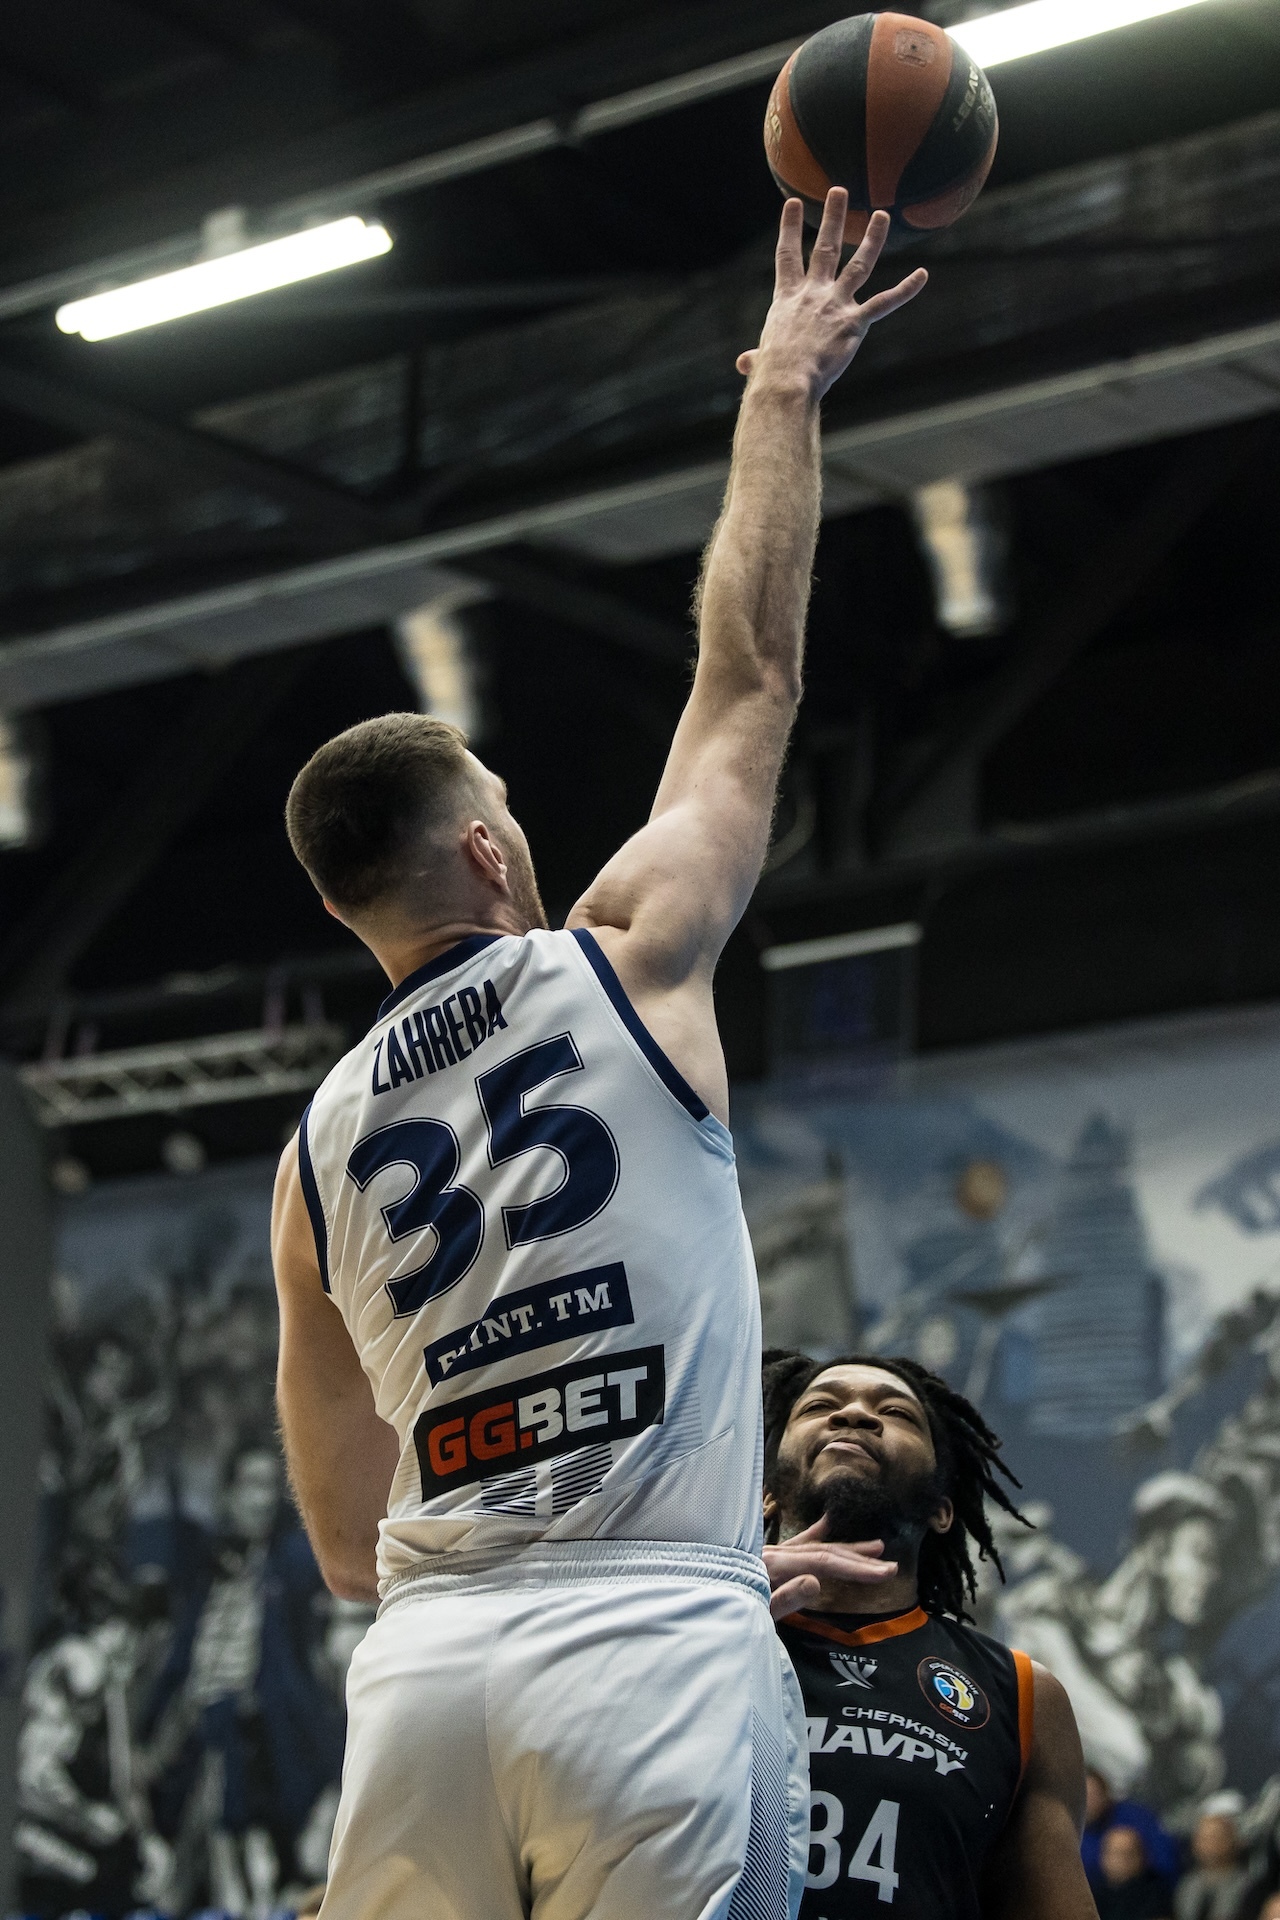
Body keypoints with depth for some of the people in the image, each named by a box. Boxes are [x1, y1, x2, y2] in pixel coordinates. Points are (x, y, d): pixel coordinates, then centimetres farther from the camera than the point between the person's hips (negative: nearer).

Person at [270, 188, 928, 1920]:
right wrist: (785, 392, 23)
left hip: (424, 1663, 4)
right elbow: (751, 674, 13)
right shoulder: (622, 966, 2)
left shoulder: (320, 1149, 14)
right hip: (656, 1646, -4)